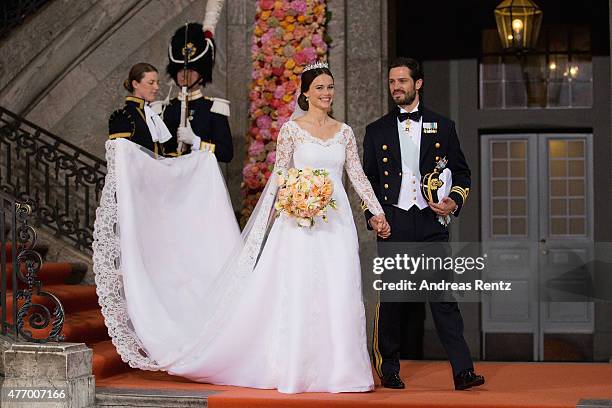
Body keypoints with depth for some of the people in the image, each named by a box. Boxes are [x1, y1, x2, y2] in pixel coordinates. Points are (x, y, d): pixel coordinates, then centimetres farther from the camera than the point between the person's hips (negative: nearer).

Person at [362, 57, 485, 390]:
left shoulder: (442, 127, 11)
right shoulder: (376, 131, 12)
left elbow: (461, 172, 14)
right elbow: (367, 179, 14)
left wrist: (454, 200, -5)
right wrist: (372, 217, 1)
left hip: (431, 222, -1)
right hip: (392, 224, 1)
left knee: (444, 296, -6)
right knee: (391, 299, 3)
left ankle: (462, 371, -10)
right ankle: (388, 369, 14)